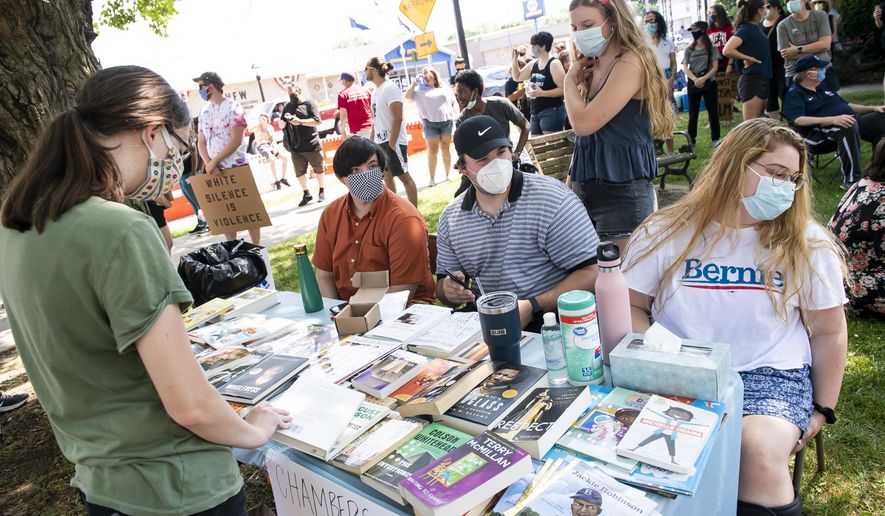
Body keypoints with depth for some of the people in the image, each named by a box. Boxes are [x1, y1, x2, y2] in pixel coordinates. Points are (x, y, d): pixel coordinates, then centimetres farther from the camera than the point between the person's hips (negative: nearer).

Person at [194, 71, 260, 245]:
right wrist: (208, 164, -9)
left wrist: (214, 162, -14)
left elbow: (236, 140, -14)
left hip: (236, 167, -6)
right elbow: (201, 142, 9)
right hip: (215, 171, 6)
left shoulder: (233, 107, -7)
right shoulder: (204, 111, 11)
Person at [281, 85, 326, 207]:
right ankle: (306, 194, 19)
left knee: (319, 169, 7)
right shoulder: (287, 107, 14)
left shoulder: (309, 103, -2)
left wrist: (300, 121, -19)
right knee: (299, 172, 6)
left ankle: (321, 192, 23)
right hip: (295, 147, 4)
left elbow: (317, 121, -11)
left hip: (312, 145, -4)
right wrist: (284, 121, -6)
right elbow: (281, 125, 17)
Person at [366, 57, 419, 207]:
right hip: (380, 142, 9)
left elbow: (397, 118, -19)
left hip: (393, 142, -9)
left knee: (404, 176, -3)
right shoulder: (376, 91, 14)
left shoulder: (390, 88, -13)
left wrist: (392, 143, -21)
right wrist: (372, 140, 16)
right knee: (387, 176, 14)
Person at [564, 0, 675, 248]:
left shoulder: (631, 63, -11)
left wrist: (570, 80, -5)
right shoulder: (592, 67, 13)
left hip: (622, 192, -8)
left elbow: (584, 123, -21)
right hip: (586, 189, 8)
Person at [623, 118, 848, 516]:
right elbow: (629, 306, 6)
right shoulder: (664, 233, 1)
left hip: (770, 376, 0)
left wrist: (822, 409, 10)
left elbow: (828, 333, 10)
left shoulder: (807, 245, 3)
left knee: (759, 452, -31)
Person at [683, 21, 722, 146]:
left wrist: (704, 78, -21)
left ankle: (715, 139, 10)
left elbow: (715, 67, -5)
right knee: (693, 113, 3)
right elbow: (685, 67, -3)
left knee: (713, 111, 2)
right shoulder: (689, 50, 5)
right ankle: (691, 140, 8)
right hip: (693, 84, 1)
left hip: (709, 83, -1)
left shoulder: (712, 48, 1)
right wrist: (695, 79, -20)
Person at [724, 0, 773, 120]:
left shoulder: (756, 28, 12)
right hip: (752, 81, -9)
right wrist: (748, 58, -16)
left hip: (762, 80, 9)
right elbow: (727, 50, -28)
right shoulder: (745, 29, -14)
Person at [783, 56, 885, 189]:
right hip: (820, 130, -8)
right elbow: (798, 120, -19)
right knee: (849, 126, -38)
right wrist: (833, 119, -29)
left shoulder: (824, 86, 24)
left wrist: (873, 108, 19)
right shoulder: (794, 94, -2)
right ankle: (851, 180, -33)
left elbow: (845, 105, 32)